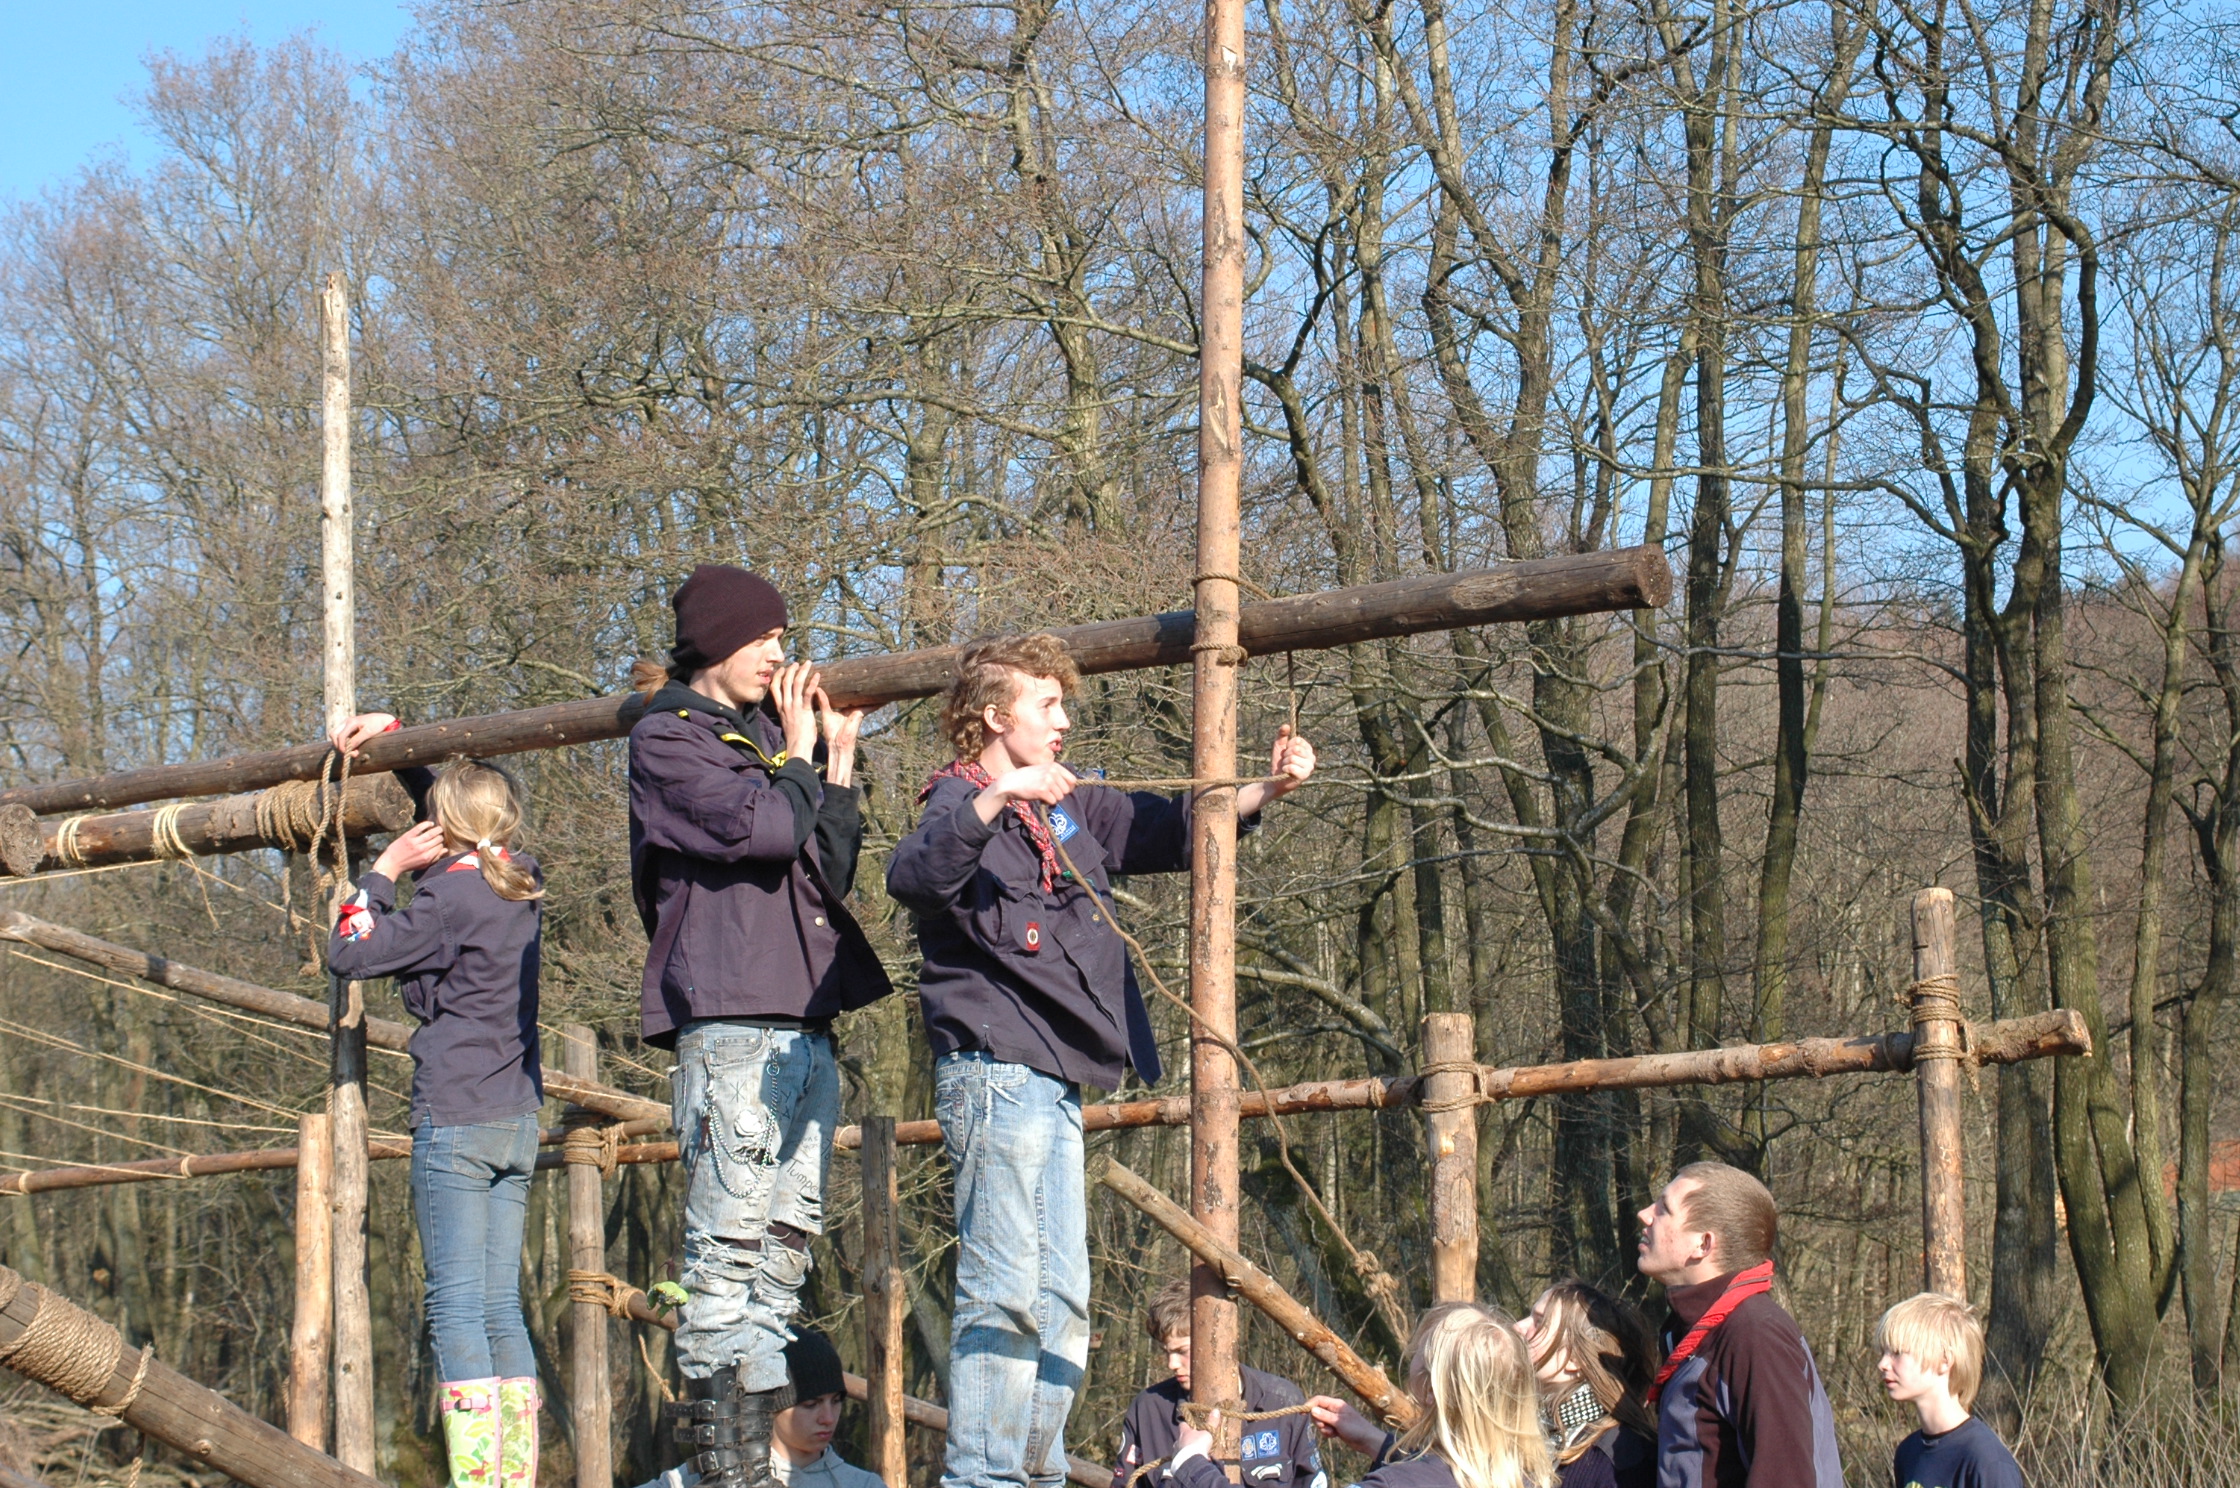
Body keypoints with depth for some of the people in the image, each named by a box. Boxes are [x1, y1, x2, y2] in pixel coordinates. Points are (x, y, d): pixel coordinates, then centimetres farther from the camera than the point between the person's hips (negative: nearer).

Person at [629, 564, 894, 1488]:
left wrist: (839, 760, 15)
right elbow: (764, 828, -16)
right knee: (731, 1233, -12)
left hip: (803, 1019, 9)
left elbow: (830, 872, 20)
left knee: (789, 1235, 6)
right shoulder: (668, 740, 0)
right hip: (728, 1018, -9)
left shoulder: (762, 733, 23)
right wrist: (797, 754, 2)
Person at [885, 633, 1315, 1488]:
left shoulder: (1070, 809, 19)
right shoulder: (962, 802, -6)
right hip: (997, 1072, -10)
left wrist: (1266, 789, 7)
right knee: (1007, 1292, -14)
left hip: (1052, 1083, 10)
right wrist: (993, 801, -40)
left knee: (1060, 1305, 11)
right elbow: (911, 876, -27)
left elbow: (1174, 830, 23)